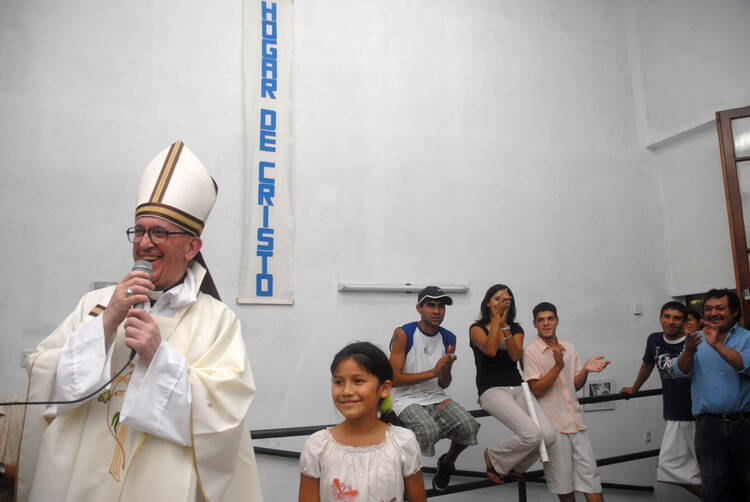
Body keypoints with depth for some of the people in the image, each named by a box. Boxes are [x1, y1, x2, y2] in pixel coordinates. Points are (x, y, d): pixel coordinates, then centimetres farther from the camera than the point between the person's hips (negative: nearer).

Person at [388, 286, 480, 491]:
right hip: (406, 399, -5)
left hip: (436, 398, 5)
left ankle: (447, 462, 12)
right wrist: (433, 372, -18)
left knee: (468, 426, -20)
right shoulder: (403, 334, -11)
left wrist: (447, 369, -17)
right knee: (428, 430, -34)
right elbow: (394, 379, -15)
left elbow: (444, 384, 7)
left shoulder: (449, 339, 5)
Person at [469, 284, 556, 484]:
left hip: (518, 387, 5)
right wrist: (496, 318, -10)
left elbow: (515, 356, -4)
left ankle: (515, 467, 13)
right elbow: (490, 351, -17)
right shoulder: (477, 328, 3)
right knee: (532, 434, -26)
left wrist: (505, 324, -9)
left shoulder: (516, 329, 15)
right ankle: (493, 457, 4)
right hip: (492, 390, -5)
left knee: (548, 435, -16)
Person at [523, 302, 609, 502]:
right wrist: (558, 366, -24)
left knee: (590, 475, 5)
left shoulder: (569, 348, 10)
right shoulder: (531, 352, -7)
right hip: (553, 424, -5)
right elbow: (537, 390, -14)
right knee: (564, 484, 4)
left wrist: (585, 369, -6)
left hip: (575, 421, 5)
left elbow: (575, 385, 14)